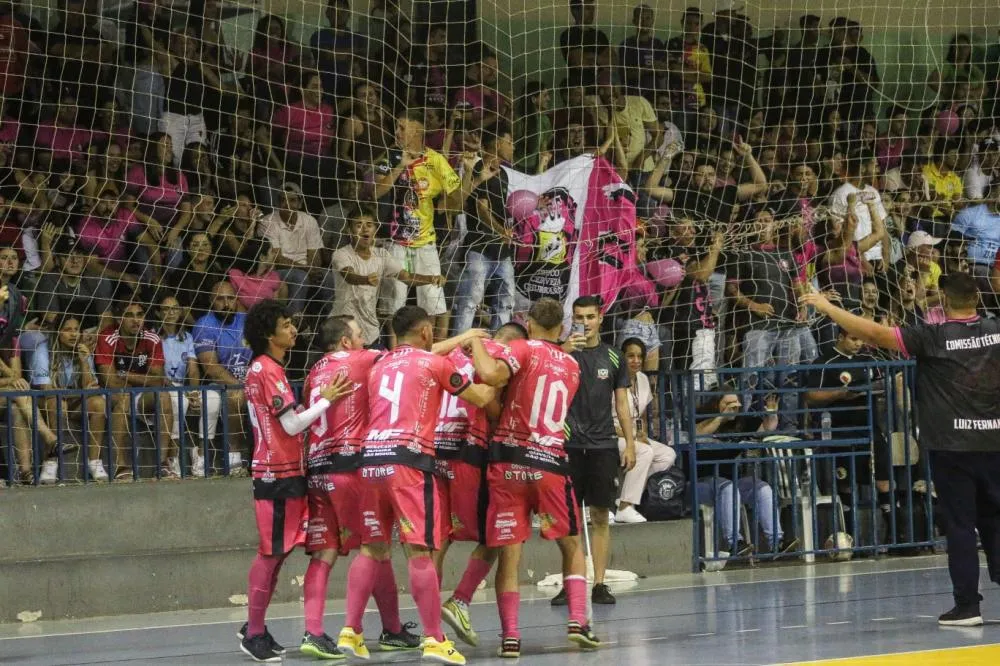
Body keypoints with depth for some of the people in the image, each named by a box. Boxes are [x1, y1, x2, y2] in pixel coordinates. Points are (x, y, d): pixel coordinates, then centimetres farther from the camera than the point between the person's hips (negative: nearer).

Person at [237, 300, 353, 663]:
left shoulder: (264, 368, 16)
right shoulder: (269, 370, -14)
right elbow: (292, 425, -17)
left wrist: (319, 402, 9)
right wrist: (326, 400, -10)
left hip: (285, 471, 10)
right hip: (277, 473, -10)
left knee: (277, 552, 13)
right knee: (271, 553, -5)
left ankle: (254, 627, 19)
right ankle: (254, 634, -1)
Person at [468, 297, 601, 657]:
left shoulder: (525, 350, -2)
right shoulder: (572, 366, 14)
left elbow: (489, 374, -20)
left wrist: (477, 343, -3)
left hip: (509, 459, -2)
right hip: (550, 461, 2)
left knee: (509, 554, 2)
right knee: (572, 546, 16)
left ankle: (510, 636, -1)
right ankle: (578, 621, 2)